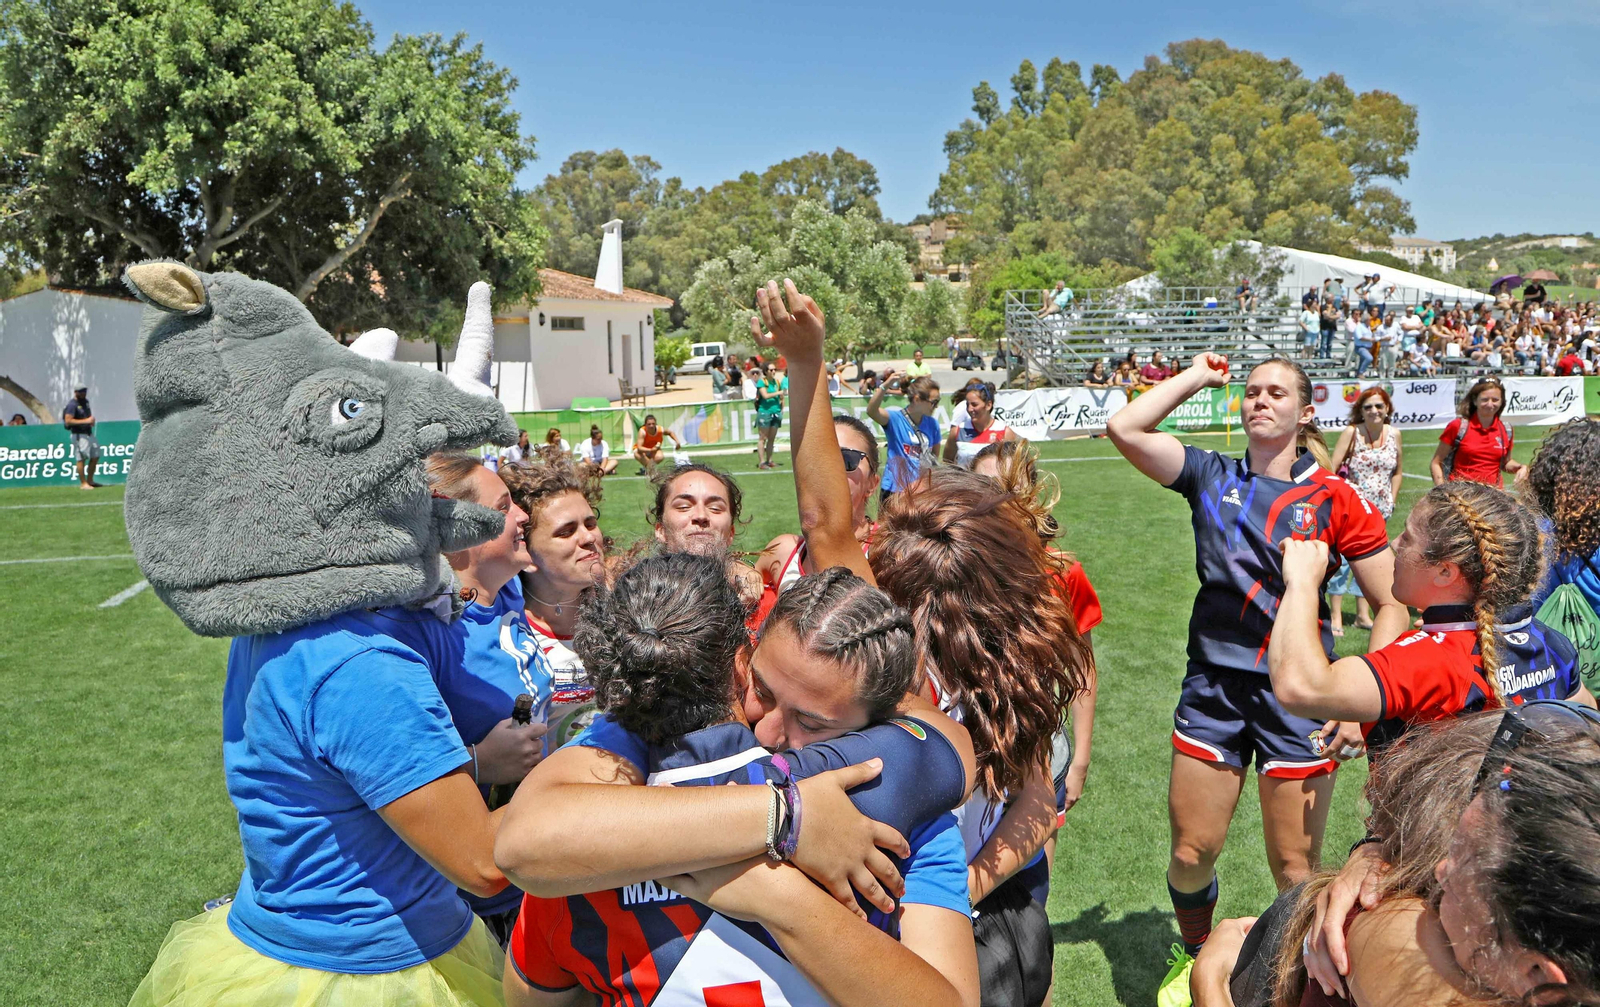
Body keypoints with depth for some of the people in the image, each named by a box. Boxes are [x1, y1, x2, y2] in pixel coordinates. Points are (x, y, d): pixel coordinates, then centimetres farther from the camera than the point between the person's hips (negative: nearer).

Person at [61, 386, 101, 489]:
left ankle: (90, 481, 23)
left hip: (89, 433, 9)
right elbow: (68, 420, -20)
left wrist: (91, 420, 5)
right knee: (81, 459, -6)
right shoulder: (72, 405, -12)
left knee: (95, 456, 12)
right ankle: (83, 483, -1)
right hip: (79, 435, -9)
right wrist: (85, 421, -25)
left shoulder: (85, 402, 13)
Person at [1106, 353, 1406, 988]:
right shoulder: (1212, 477, 3)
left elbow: (1391, 606, -2)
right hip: (1213, 688, 2)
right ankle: (1195, 960, 37)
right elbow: (1124, 428, -9)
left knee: (1295, 870, 5)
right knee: (1190, 854, 9)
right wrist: (1198, 375, 1)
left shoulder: (1335, 499, -4)